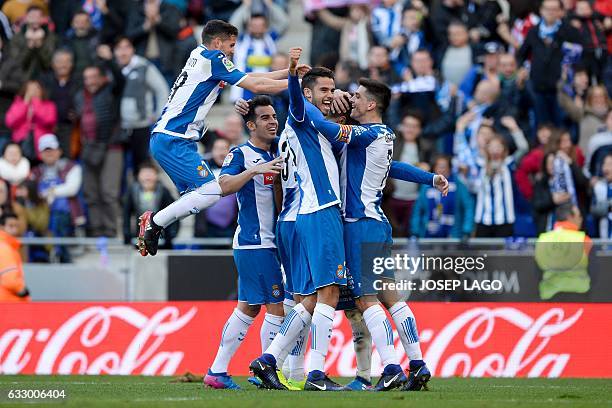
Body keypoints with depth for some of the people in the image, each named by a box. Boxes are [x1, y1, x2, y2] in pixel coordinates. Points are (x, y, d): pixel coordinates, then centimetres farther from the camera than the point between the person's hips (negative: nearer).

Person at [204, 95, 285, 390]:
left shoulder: (274, 154, 13)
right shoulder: (241, 154, -9)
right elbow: (224, 186, -24)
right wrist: (254, 170, -35)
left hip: (268, 242, 9)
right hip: (254, 242, -9)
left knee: (248, 308, 11)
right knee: (277, 306, -9)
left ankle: (217, 372, 15)